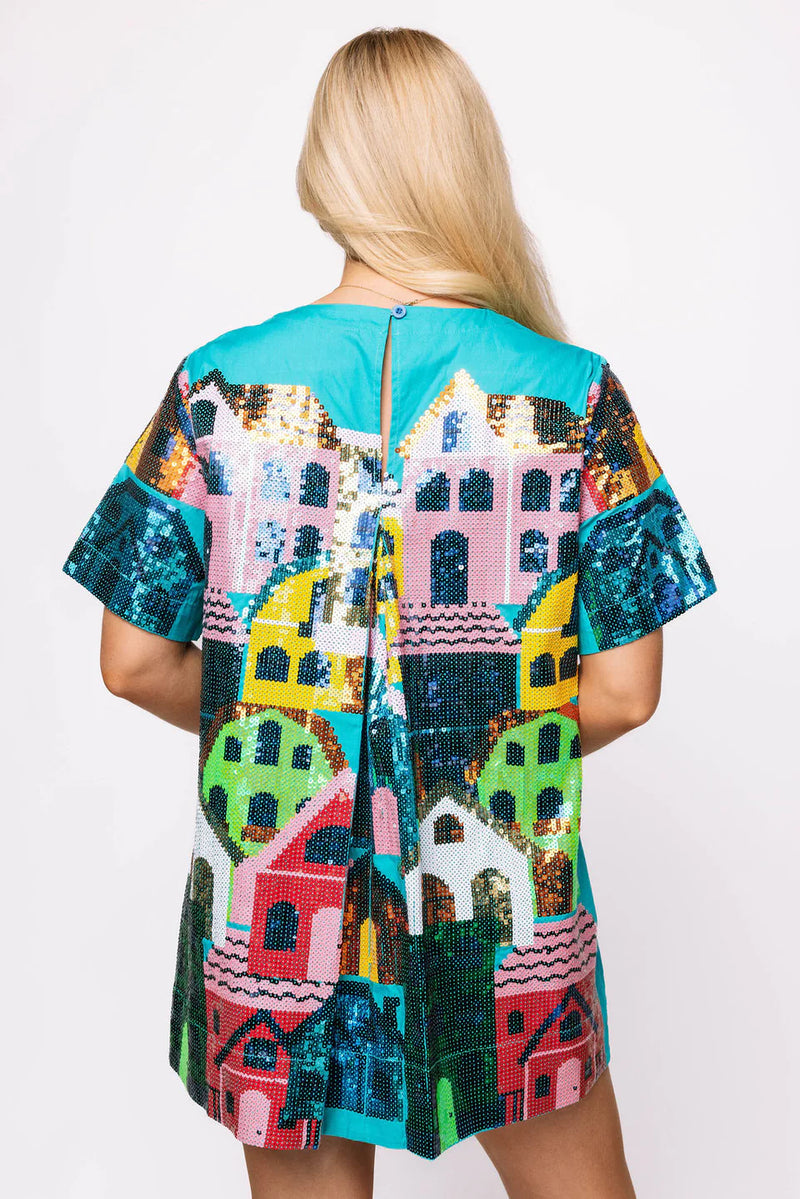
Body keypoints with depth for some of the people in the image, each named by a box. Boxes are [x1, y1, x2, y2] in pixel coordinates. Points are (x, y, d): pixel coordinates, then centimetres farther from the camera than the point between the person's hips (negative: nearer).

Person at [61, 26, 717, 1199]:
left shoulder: (218, 386, -10)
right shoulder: (575, 396, -11)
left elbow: (136, 663, -4)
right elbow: (624, 693, -8)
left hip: (272, 912, 1)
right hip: (509, 927, 0)